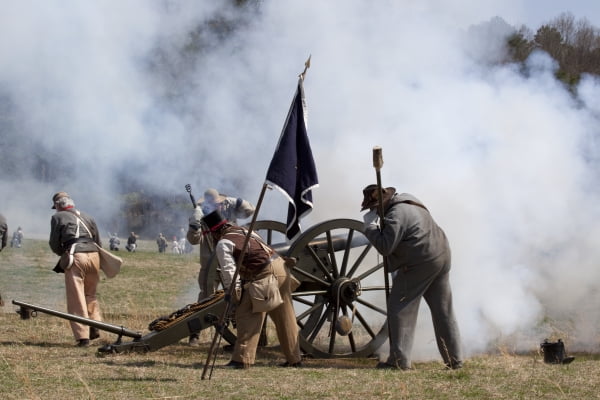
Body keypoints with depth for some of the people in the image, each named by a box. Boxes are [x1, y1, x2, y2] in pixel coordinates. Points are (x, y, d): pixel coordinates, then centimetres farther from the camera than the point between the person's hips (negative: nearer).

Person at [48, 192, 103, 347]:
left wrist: (63, 254, 25)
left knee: (76, 298, -3)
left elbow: (54, 243, 7)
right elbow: (99, 243, 20)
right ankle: (94, 327, 8)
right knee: (90, 295, 21)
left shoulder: (58, 217, 8)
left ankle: (83, 336, -10)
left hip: (75, 258, -5)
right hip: (94, 256, 5)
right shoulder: (87, 217, 22)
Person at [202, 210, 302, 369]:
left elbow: (229, 271, -12)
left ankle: (242, 359, -8)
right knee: (285, 318, 15)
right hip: (281, 266, 9)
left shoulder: (223, 244, -3)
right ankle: (294, 358, 22)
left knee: (246, 315, -3)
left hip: (264, 276, -9)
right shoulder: (245, 231, 23)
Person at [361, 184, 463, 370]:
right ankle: (454, 359, 17)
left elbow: (385, 247, -20)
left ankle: (399, 360, -2)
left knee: (401, 309, 0)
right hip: (441, 257, 9)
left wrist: (370, 225, -13)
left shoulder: (395, 215, -18)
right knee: (443, 310, 14)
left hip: (419, 264, -9)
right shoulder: (409, 200, 13)